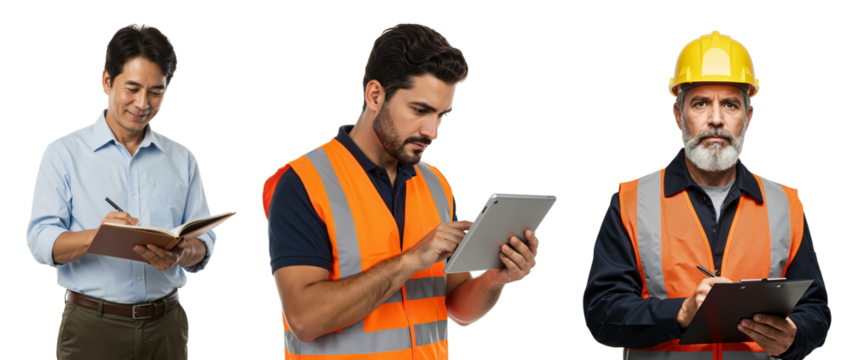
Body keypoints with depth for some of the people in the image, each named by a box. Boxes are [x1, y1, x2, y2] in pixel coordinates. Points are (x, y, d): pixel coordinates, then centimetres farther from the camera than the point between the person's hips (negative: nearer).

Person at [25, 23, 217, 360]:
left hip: (166, 327, 3)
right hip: (93, 328, -3)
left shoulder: (183, 160, 12)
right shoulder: (63, 153, 2)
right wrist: (97, 236, -28)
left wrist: (181, 253, -18)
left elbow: (204, 244, 6)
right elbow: (41, 241, -8)